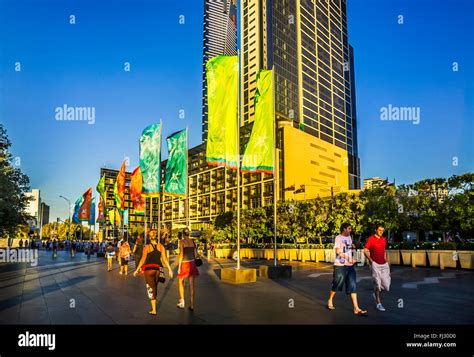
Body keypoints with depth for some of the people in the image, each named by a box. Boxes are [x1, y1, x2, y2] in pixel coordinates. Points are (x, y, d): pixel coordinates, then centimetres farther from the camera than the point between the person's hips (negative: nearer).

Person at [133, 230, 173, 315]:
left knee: (151, 288, 2)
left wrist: (137, 270, -2)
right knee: (155, 287, 21)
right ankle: (154, 305, 34)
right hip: (157, 269, 3)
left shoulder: (147, 247, -7)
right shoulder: (161, 246, 0)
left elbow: (143, 260, -10)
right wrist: (169, 269, 3)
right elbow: (165, 259, -2)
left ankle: (154, 310, 0)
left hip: (149, 269, -3)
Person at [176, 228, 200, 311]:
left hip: (184, 263, -4)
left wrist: (179, 267, -11)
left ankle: (182, 302, 16)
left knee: (180, 282, 18)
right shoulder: (192, 241, 5)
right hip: (192, 263, 4)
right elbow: (195, 254, 8)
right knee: (191, 284, 6)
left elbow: (181, 254, -15)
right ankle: (192, 305, 7)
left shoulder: (182, 241, -10)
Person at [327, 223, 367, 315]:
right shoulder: (338, 238, -8)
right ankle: (330, 301, 30)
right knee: (336, 285, 7)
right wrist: (348, 258, -30)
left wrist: (353, 247, 6)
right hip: (340, 265, -6)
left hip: (350, 265, 6)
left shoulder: (349, 237, 13)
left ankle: (356, 308, -4)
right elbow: (338, 251, -20)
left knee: (352, 286, -1)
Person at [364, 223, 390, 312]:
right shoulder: (371, 239, -4)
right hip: (375, 264, -5)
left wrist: (385, 260, 11)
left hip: (384, 264, 5)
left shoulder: (383, 240, 12)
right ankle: (378, 303, 11)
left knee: (386, 284, 2)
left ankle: (375, 294, 30)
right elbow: (365, 250, -4)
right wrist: (370, 260, -15)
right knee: (377, 283, -1)